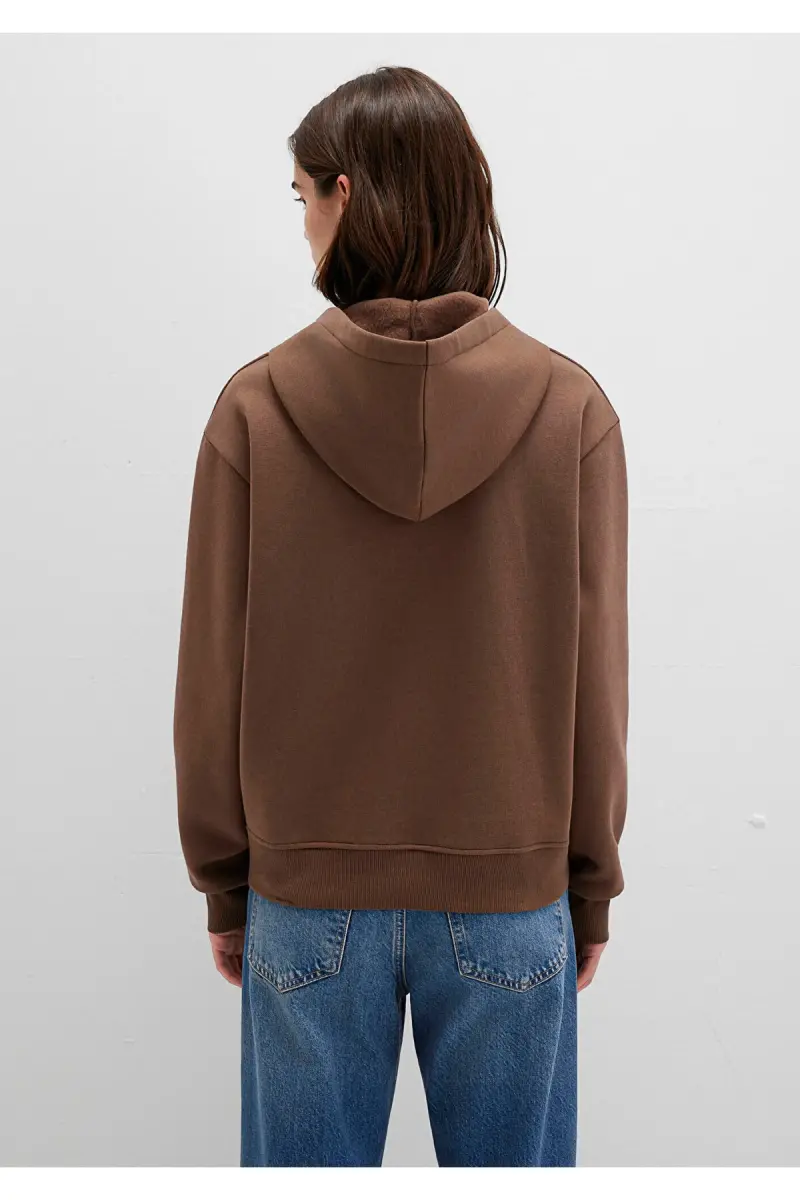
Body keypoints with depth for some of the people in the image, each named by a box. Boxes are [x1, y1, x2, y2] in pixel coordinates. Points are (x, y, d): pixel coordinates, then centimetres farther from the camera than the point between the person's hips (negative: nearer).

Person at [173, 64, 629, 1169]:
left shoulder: (257, 407, -10)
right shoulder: (571, 406, -8)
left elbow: (215, 673, -5)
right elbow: (595, 678, -4)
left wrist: (224, 884, 9)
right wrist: (591, 886, 9)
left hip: (307, 895, 0)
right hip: (511, 899, 1)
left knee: (309, 1162, 19)